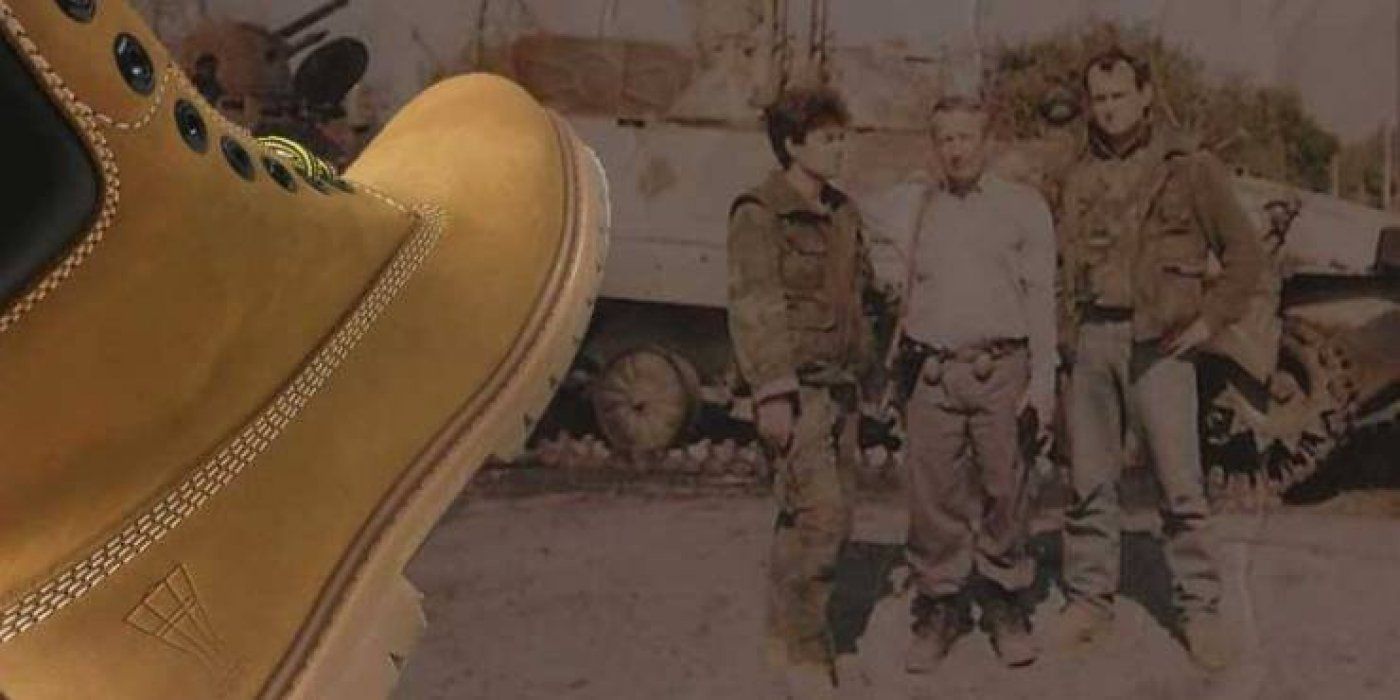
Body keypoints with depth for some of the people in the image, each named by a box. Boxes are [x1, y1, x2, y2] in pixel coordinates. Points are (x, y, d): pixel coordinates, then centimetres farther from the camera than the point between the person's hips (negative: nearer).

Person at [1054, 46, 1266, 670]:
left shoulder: (1190, 168, 1)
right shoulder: (1082, 177, 13)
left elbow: (1245, 253, 4)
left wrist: (1210, 319, -4)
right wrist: (1066, 332, 9)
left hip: (1158, 338, -4)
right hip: (1092, 336, 4)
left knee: (1180, 479, -5)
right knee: (1089, 479, 7)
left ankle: (1199, 609, 5)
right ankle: (1089, 599, 16)